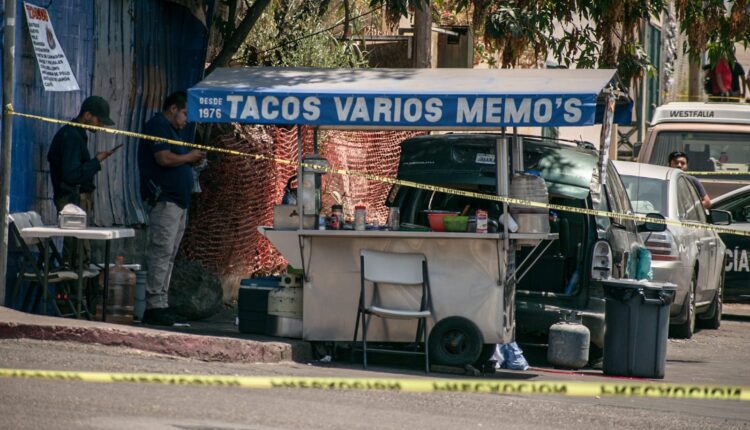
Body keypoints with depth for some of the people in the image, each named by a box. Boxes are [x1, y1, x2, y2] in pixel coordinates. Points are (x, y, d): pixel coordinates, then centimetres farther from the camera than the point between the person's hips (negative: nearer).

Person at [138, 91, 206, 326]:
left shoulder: (172, 130, 23)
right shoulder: (158, 126, -9)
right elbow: (164, 158, -21)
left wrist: (192, 161, 11)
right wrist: (189, 157, -7)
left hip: (178, 202, 11)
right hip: (164, 200, -11)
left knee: (168, 255, 9)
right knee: (161, 253, -12)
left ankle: (161, 304, 11)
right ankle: (154, 306, -14)